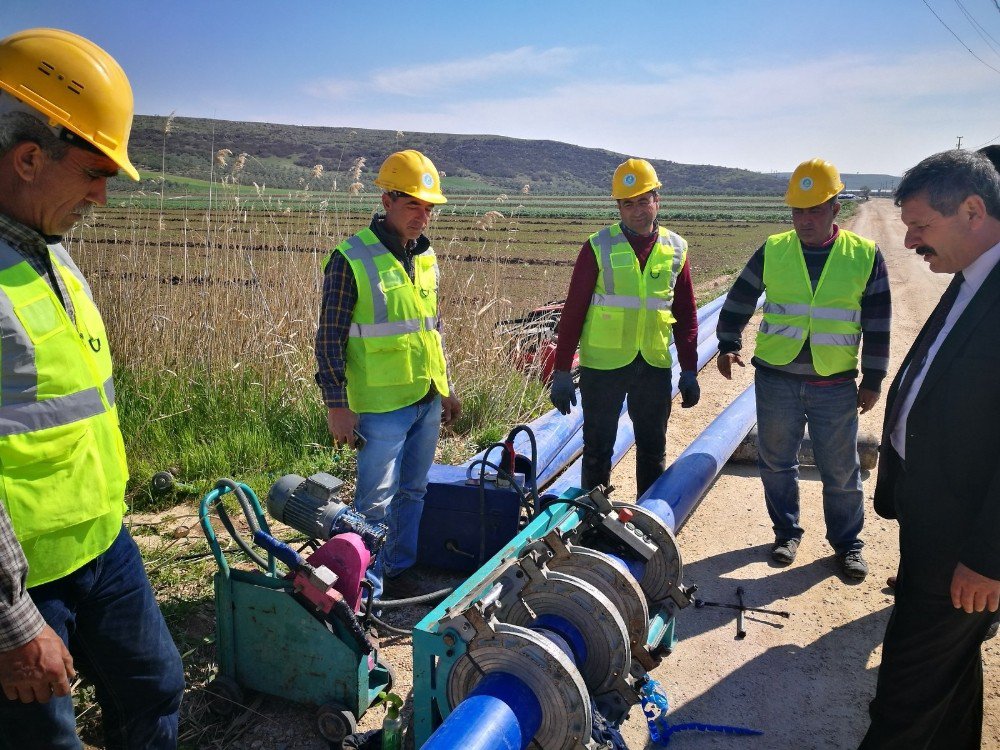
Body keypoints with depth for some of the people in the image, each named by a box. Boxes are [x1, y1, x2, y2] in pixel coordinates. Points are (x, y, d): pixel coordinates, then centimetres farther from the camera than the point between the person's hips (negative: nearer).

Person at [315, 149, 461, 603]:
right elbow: (330, 338, -12)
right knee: (375, 502, 0)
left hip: (428, 400, 7)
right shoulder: (352, 259, -12)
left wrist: (446, 388, 18)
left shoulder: (425, 257, 10)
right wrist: (337, 405, -15)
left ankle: (401, 569, 32)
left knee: (413, 493, 17)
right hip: (382, 405, -7)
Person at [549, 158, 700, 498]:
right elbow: (573, 311, -5)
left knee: (653, 449, 14)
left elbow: (686, 314, 10)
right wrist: (562, 371, -7)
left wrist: (689, 370, 7)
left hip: (655, 364, 3)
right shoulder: (599, 247, -6)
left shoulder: (676, 249, 4)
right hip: (603, 364, -3)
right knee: (598, 449, 7)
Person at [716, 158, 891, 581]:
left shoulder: (865, 256, -2)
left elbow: (877, 325, 3)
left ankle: (847, 542, 27)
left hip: (836, 384, -1)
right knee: (776, 461, 12)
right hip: (776, 379, 1)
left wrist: (872, 380, 3)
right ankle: (787, 532, 31)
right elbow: (739, 302, 8)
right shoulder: (772, 251, 0)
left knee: (841, 470, 9)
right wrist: (728, 345, -3)